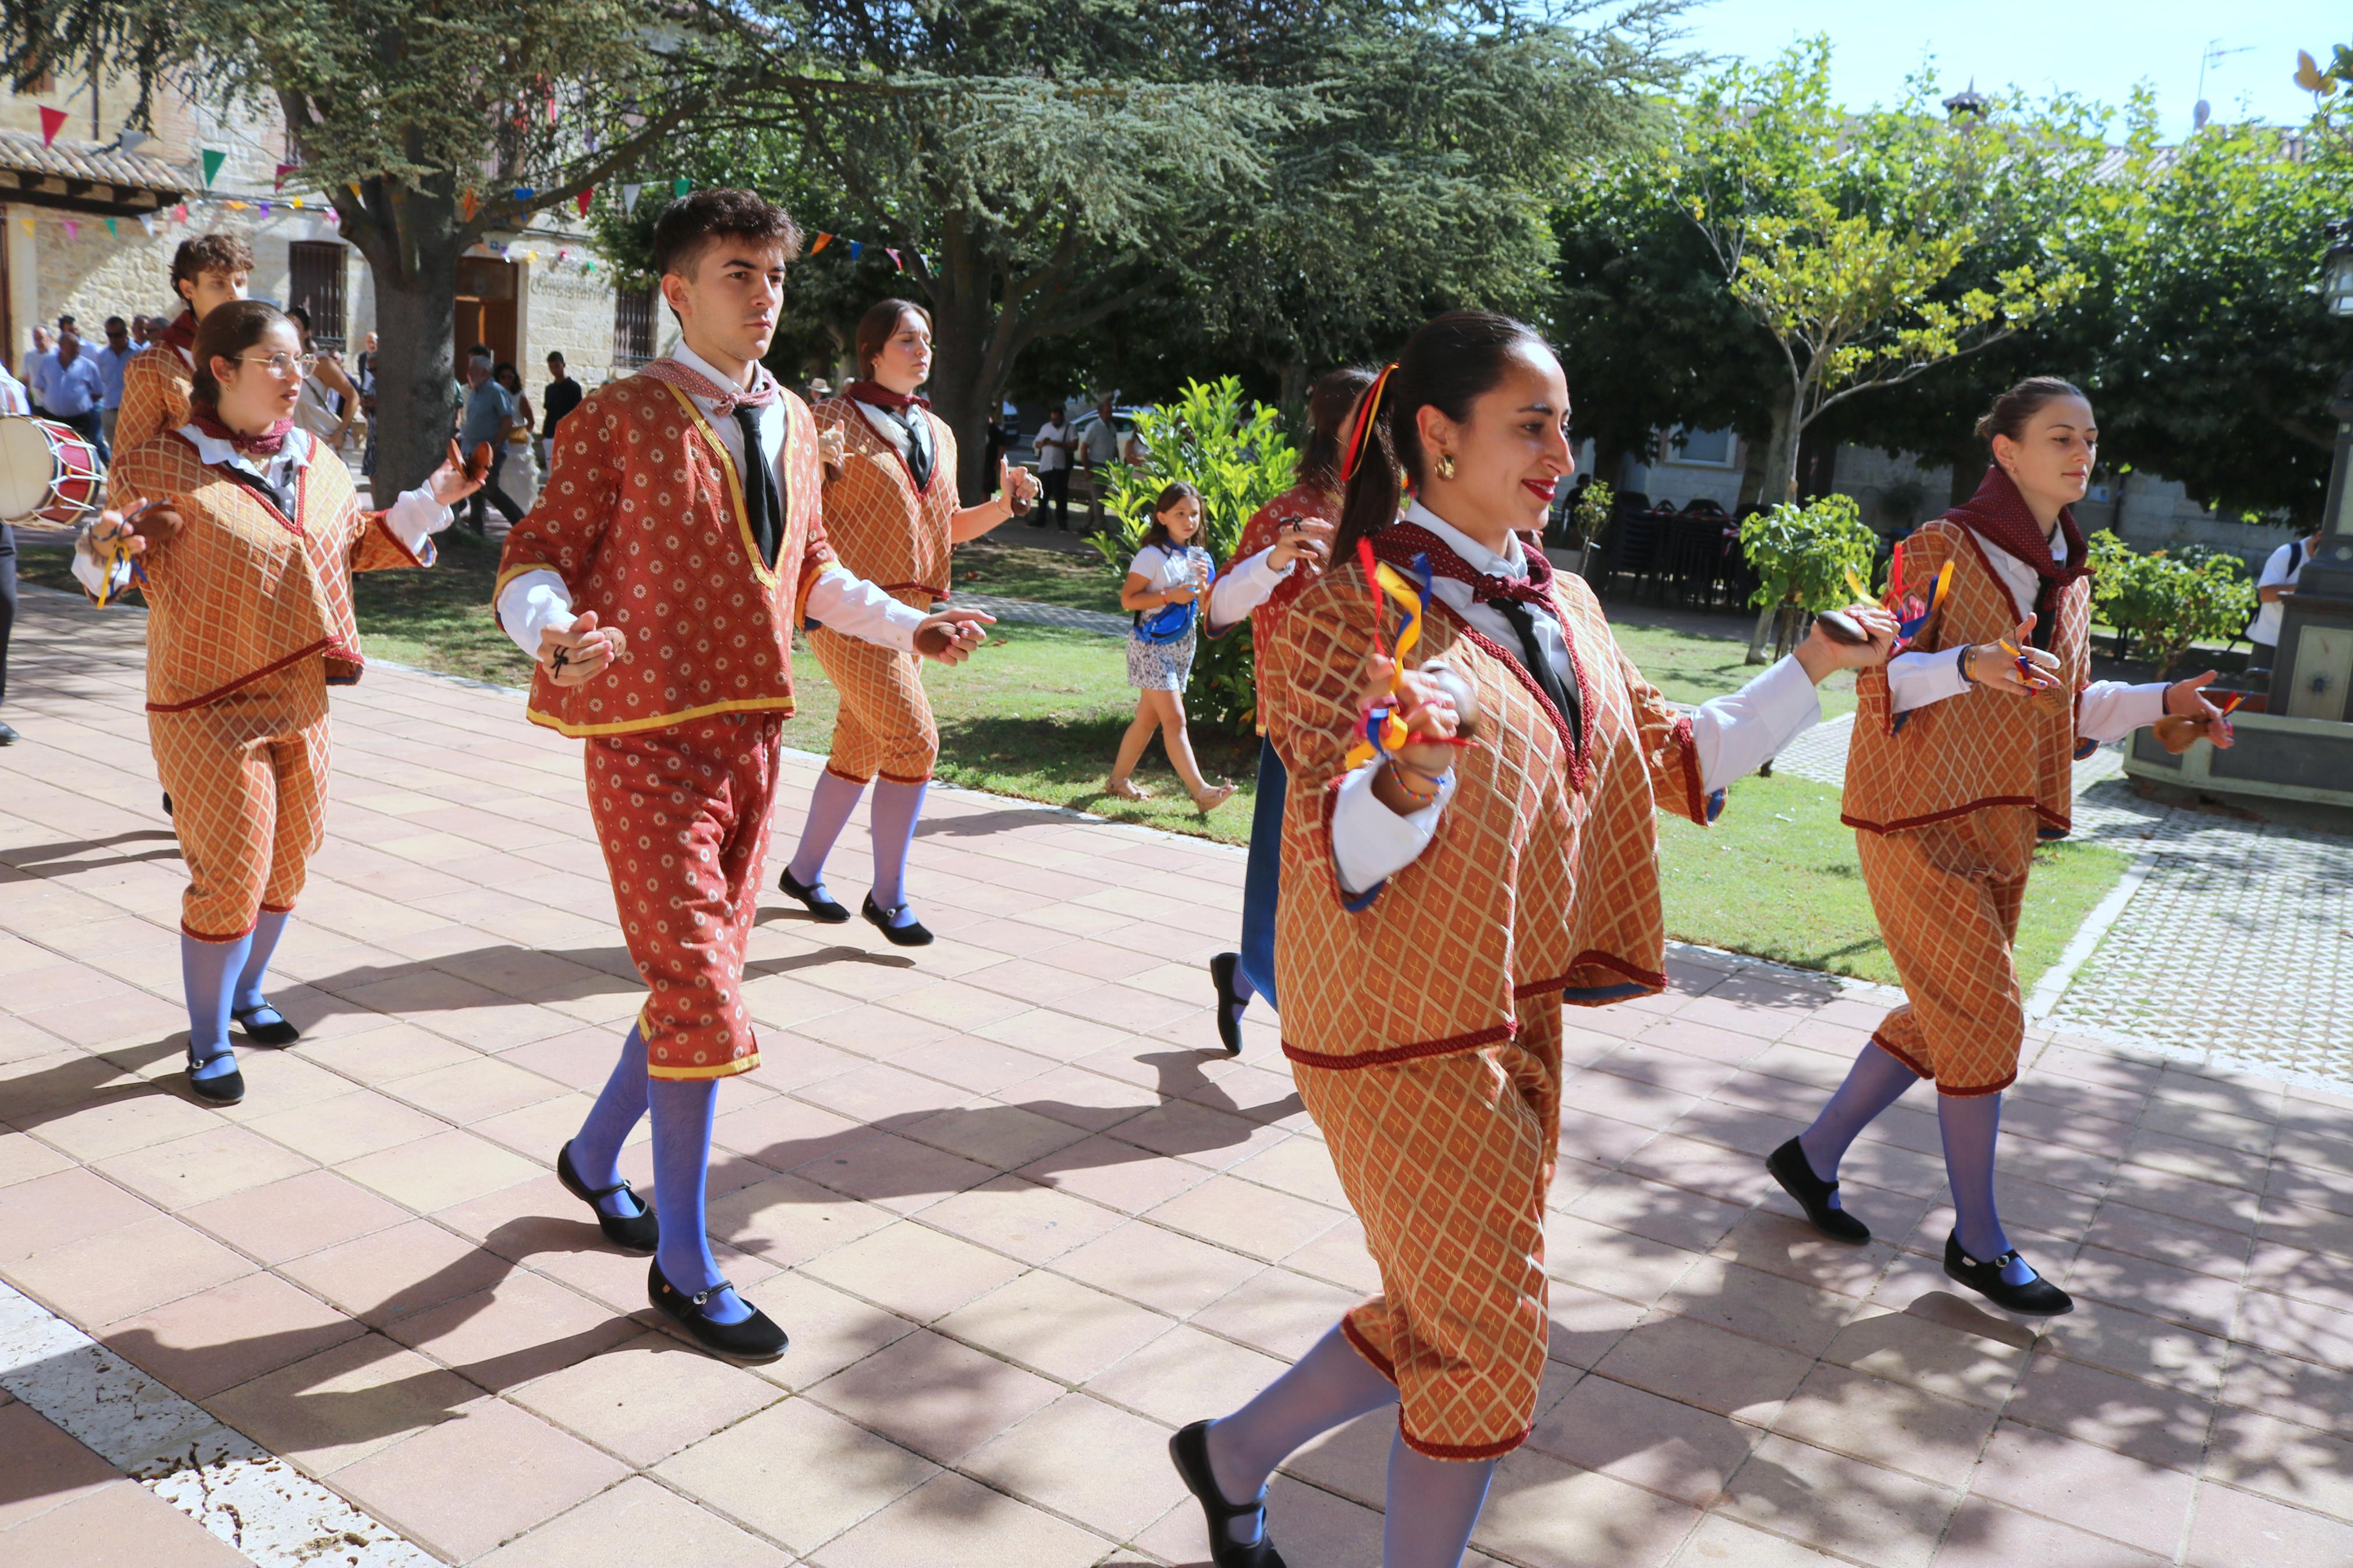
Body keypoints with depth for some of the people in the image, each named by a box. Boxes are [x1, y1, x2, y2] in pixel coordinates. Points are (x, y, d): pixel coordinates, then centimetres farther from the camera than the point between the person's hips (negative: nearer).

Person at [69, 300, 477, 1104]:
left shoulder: (315, 459, 6)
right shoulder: (161, 464, -11)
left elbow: (360, 544, 19)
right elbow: (115, 571, -4)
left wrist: (432, 499, 11)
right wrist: (108, 546, -27)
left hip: (301, 704, 6)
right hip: (208, 707, -6)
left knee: (285, 864, 17)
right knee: (230, 877, -3)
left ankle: (247, 992, 41)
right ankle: (208, 1042, 18)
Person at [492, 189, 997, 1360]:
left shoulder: (792, 422, 11)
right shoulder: (619, 419, -8)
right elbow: (535, 558, -10)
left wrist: (910, 628, 14)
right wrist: (552, 634, -31)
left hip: (752, 732, 7)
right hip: (650, 741, -7)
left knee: (704, 977, 16)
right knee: (700, 996, -7)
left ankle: (595, 1156, 42)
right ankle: (684, 1266, 9)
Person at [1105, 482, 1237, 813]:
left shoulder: (1199, 558, 10)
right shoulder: (1153, 556, -11)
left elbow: (1207, 609, 10)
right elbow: (1127, 599, -15)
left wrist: (1203, 585, -11)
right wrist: (1170, 596, -21)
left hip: (1182, 646, 7)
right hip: (1152, 646, -7)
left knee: (1148, 718, 12)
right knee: (1174, 719, -12)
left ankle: (1118, 779, 23)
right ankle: (1201, 791, -16)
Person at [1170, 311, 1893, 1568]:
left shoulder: (1565, 607, 9)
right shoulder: (1349, 609, -14)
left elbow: (1673, 763, 17)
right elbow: (1341, 852, -20)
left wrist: (1812, 670, 8)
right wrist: (1407, 782, -42)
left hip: (1518, 1014, 8)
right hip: (1401, 1031, -8)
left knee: (1442, 1321, 17)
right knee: (1487, 1338, 1)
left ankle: (1234, 1456, 39)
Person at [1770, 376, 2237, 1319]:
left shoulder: (2067, 575, 12)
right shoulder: (1942, 549, -10)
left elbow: (2069, 706, 19)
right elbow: (1881, 680, -16)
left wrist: (2161, 701, 6)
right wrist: (1971, 664, -33)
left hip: (1998, 825, 8)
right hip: (1919, 817, -8)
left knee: (1943, 1017, 11)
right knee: (1986, 1017, -5)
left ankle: (1814, 1155, 27)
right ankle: (1979, 1243, 9)